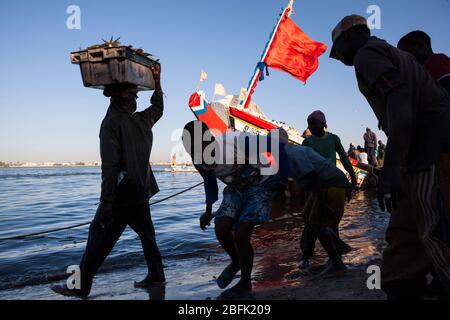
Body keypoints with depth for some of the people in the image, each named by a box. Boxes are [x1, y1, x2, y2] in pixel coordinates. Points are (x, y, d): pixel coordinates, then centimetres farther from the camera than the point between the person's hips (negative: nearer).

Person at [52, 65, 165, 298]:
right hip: (142, 193, 7)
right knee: (147, 235, 17)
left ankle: (80, 286, 10)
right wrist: (157, 81, 27)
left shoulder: (112, 121, -15)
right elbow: (158, 108, 30)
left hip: (122, 195, -7)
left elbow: (110, 166, -21)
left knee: (99, 238, 2)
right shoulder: (143, 119, 4)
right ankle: (156, 276, 24)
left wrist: (106, 202, -21)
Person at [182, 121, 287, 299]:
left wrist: (284, 181, -16)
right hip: (236, 188, 6)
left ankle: (245, 284, 10)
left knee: (240, 234, -14)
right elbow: (210, 183, 8)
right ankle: (235, 262, 23)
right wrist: (208, 212, 18)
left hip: (262, 184, -5)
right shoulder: (200, 160, -14)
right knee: (221, 229, -10)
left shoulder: (238, 141, -35)